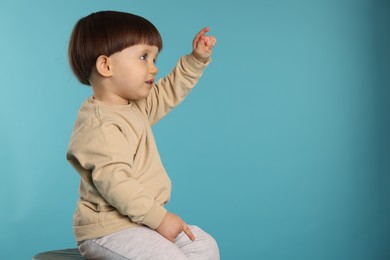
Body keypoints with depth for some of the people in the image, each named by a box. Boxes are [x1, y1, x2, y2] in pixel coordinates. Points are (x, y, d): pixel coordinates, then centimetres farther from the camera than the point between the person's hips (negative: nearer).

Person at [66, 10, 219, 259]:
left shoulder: (136, 106, 10)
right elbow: (114, 183, -30)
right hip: (109, 229, -10)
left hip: (141, 219, 10)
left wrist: (197, 59, 14)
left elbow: (169, 92, 25)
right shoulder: (99, 126, -24)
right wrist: (159, 217, -27)